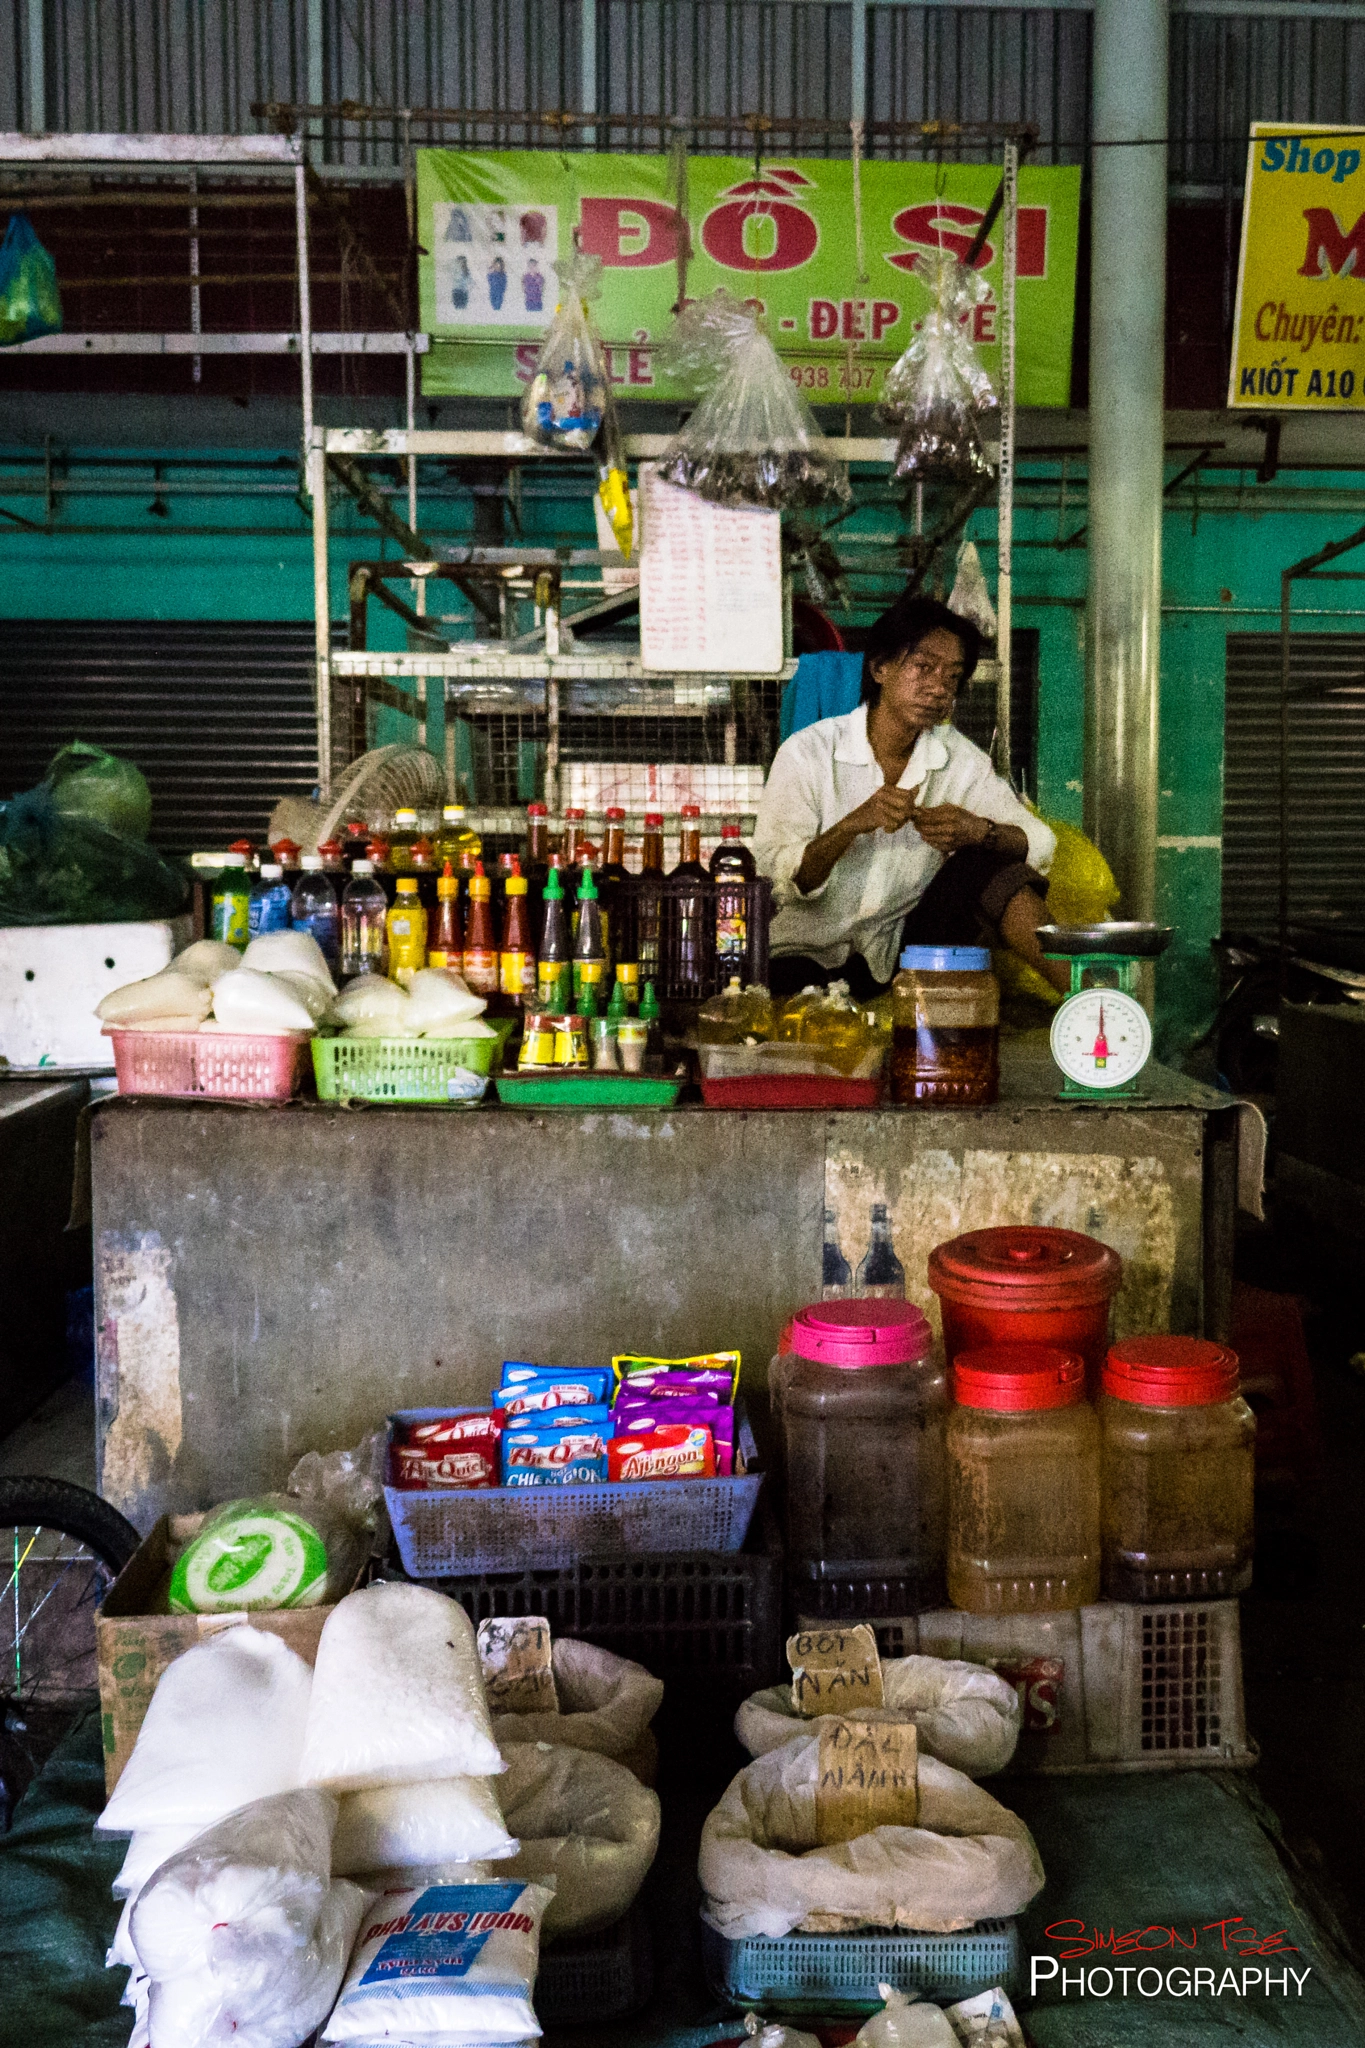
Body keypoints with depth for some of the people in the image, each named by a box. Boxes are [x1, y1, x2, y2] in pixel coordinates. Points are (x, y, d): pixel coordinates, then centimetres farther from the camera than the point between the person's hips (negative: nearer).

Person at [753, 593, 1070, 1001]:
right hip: (811, 955, -3)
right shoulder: (808, 753, -9)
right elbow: (774, 878, -15)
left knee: (986, 864, -18)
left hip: (907, 951, 4)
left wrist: (980, 830, -24)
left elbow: (1039, 844, -2)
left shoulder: (959, 759, 2)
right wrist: (853, 825, -31)